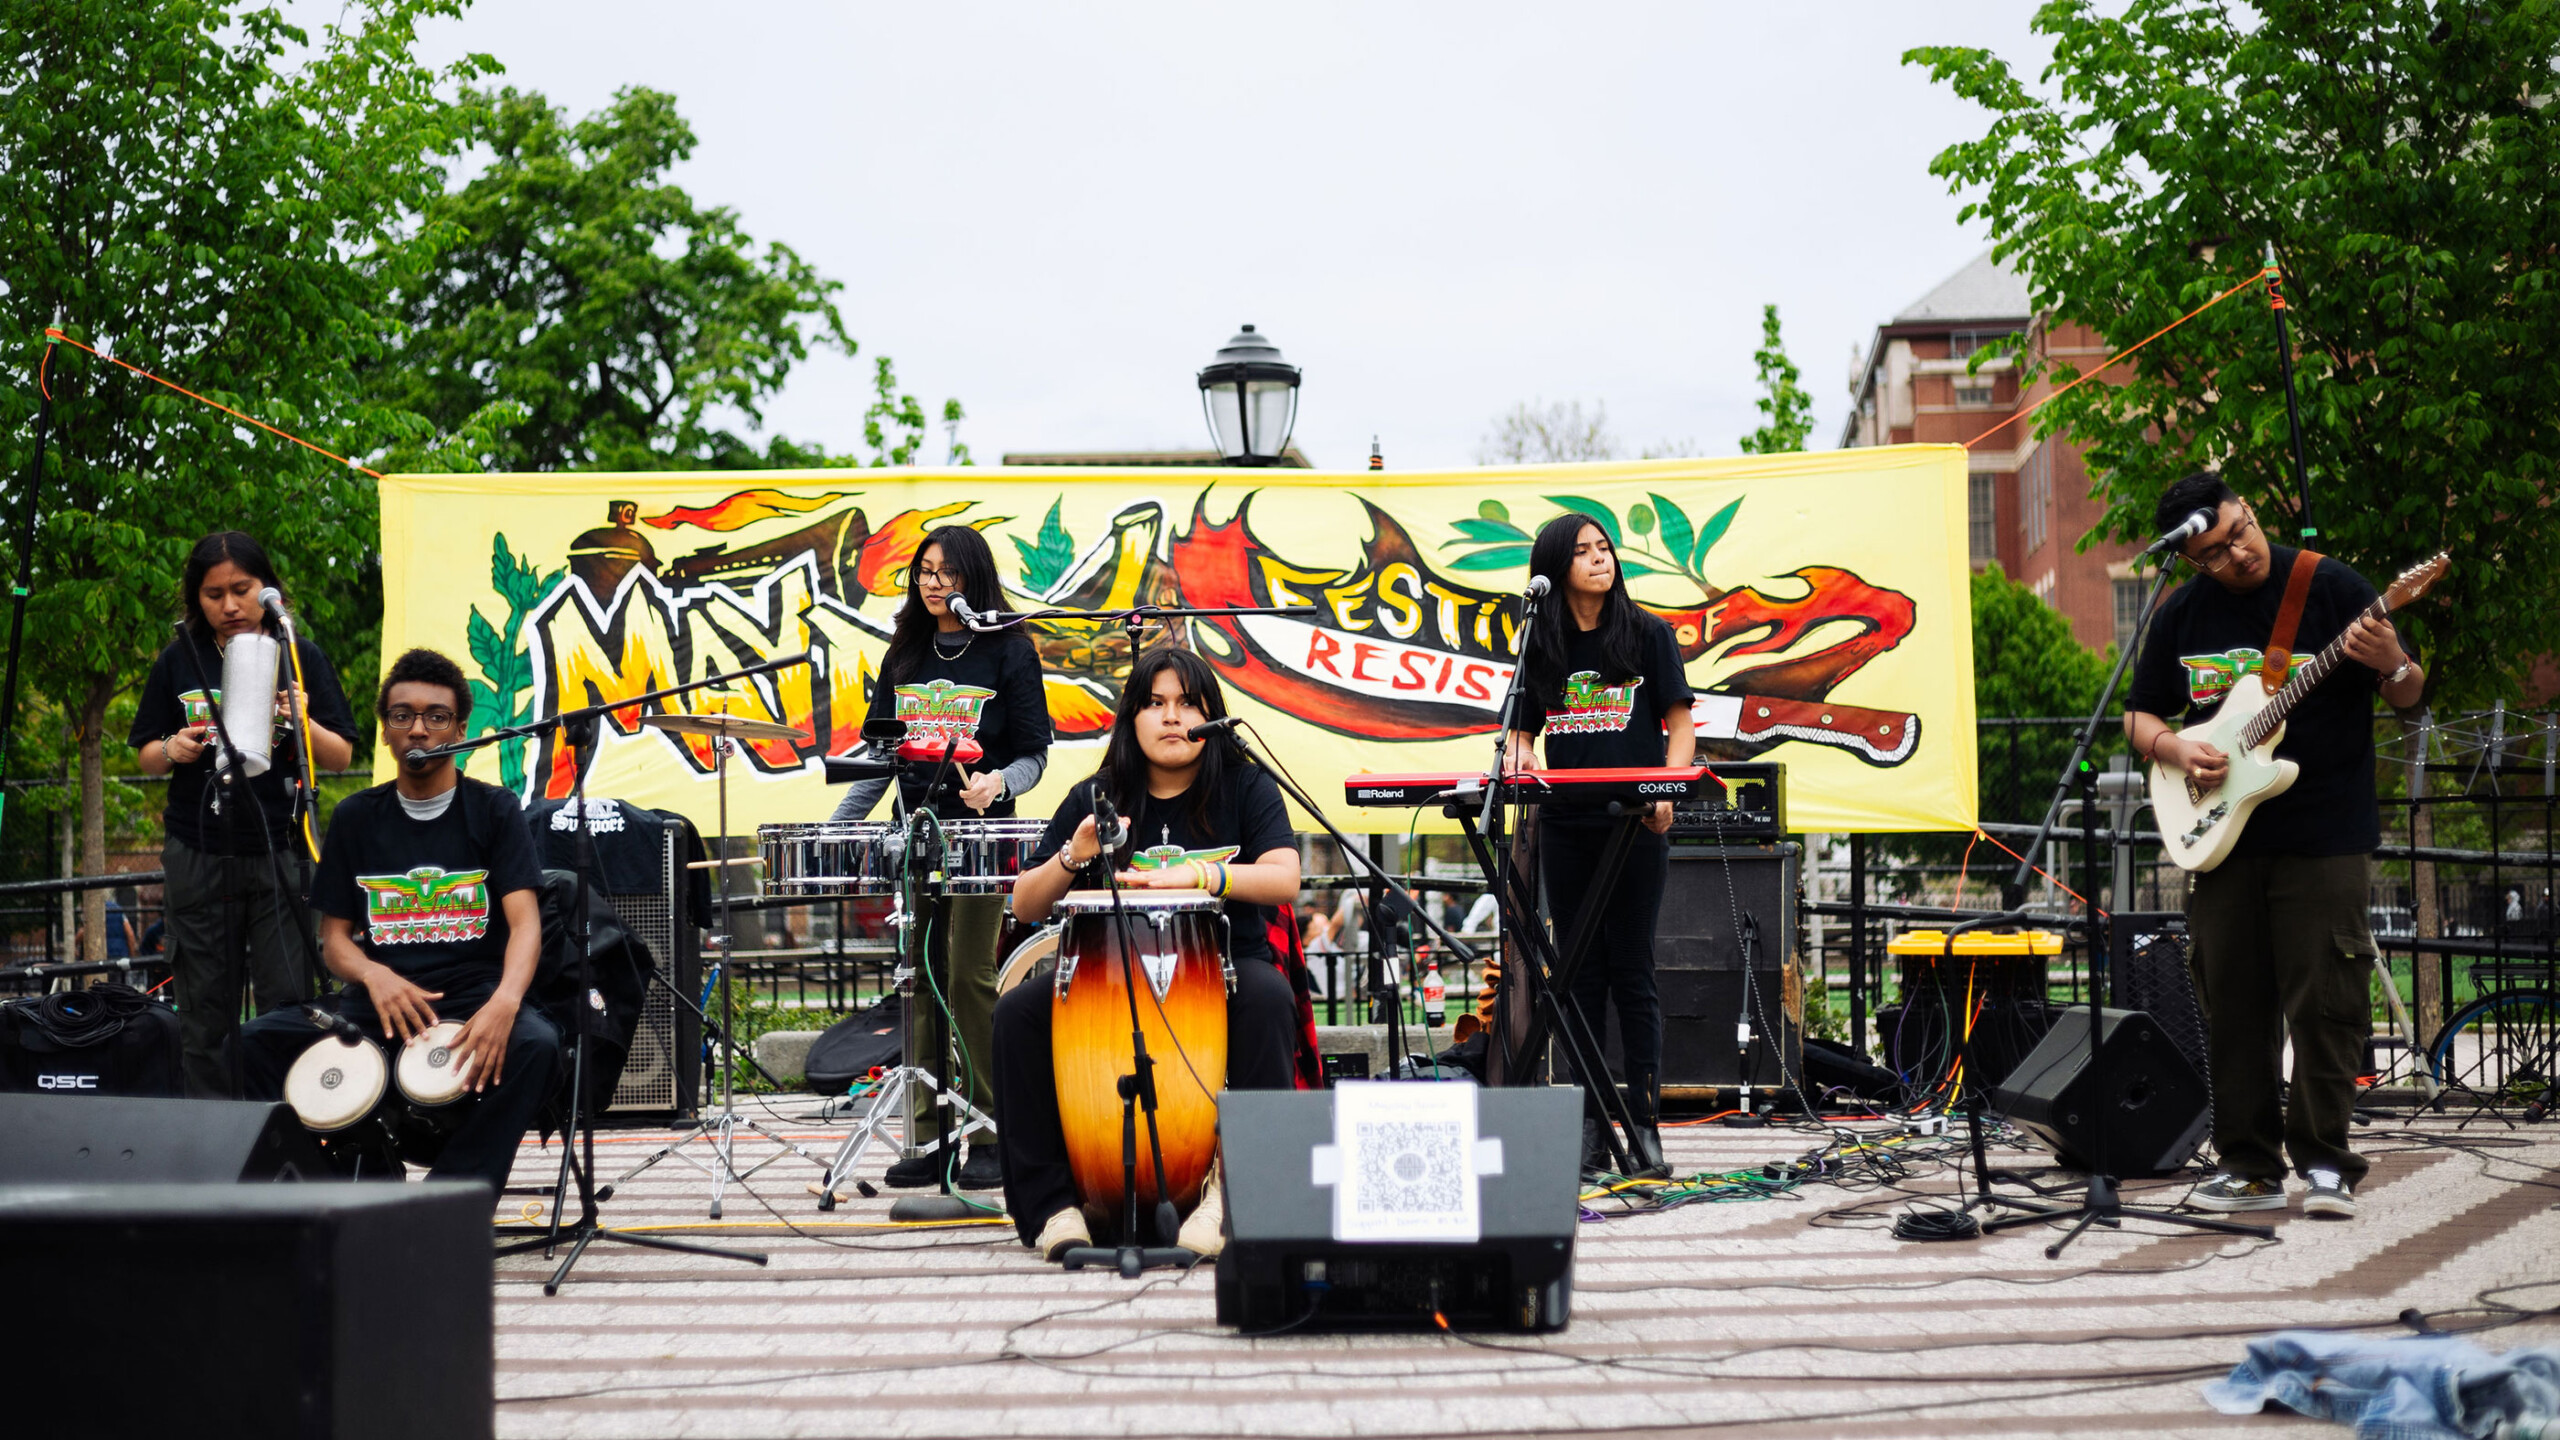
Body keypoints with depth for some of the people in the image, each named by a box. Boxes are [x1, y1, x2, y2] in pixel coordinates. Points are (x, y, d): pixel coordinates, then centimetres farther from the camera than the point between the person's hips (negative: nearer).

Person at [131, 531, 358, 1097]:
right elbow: (144, 754, 14)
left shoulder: (301, 658, 6)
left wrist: (302, 722, -16)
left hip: (282, 854, -1)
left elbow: (341, 757, 4)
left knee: (287, 1007, -6)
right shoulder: (180, 661, 9)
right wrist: (172, 751, -8)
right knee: (205, 1013, 4)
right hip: (200, 855, 2)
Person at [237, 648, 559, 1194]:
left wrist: (504, 1002, -29)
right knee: (257, 1040, -20)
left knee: (536, 1043, -35)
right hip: (381, 1002, 3)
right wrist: (374, 975, -13)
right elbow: (334, 937, 12)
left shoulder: (493, 811, 5)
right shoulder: (356, 817, 13)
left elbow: (524, 921, -7)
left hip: (474, 994, -3)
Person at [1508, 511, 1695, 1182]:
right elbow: (1523, 726, 15)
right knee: (1580, 974, 4)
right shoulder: (1540, 644, 9)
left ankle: (1644, 1124, 2)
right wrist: (1519, 754, -8)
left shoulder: (1648, 634, 3)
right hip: (1565, 827, 3)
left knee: (1631, 970, -2)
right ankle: (1590, 1126, 9)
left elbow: (1680, 722, 2)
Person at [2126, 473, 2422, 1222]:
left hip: (2325, 840, -4)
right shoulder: (2182, 613, 7)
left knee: (2324, 1005, -5)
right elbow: (2139, 716, 15)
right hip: (2221, 838, 4)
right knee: (2232, 1007, 6)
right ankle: (2250, 1165, 15)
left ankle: (2324, 1163, 5)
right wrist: (2175, 751, -6)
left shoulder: (2331, 587, -4)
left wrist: (2392, 667, -24)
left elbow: (2409, 694, -1)